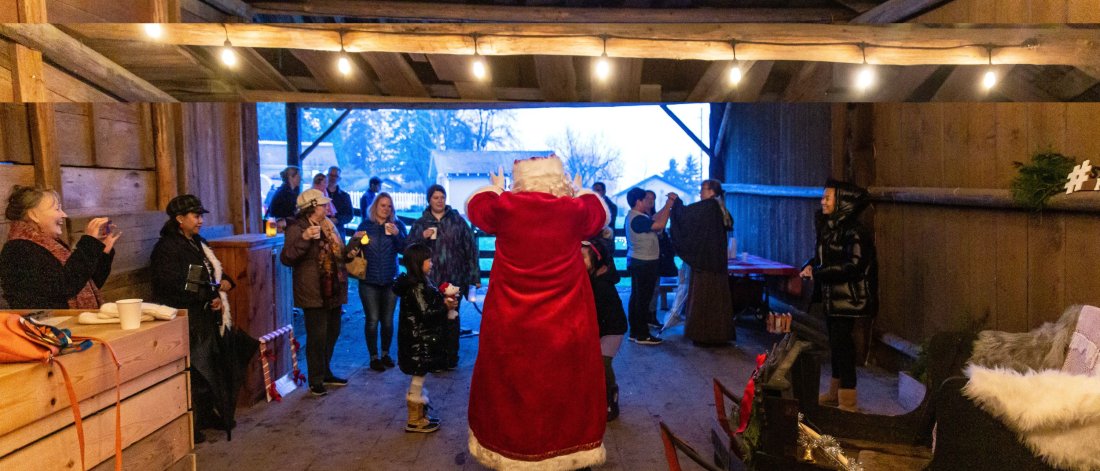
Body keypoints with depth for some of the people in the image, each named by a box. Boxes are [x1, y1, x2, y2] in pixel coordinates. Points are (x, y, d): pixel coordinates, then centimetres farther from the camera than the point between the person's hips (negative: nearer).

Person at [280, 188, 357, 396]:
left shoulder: (328, 226, 14)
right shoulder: (297, 229, -11)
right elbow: (286, 258, -22)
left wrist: (349, 253, 6)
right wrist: (304, 238, -33)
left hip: (333, 291, 8)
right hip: (314, 293, -8)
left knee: (331, 334, 17)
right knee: (317, 337, -3)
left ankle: (326, 373, 33)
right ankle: (316, 381, 10)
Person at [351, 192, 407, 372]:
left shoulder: (397, 224, 3)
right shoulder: (365, 224, 3)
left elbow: (406, 249, -4)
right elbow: (354, 249, 3)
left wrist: (397, 235, -20)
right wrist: (356, 240, -17)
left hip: (390, 280, 1)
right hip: (369, 281, -1)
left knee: (388, 320, 6)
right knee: (372, 320, -3)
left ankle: (385, 354, 23)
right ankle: (374, 357, 10)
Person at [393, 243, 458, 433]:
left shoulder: (419, 283, 10)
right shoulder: (417, 287, -20)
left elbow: (429, 305, 17)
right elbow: (425, 314, -23)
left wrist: (444, 302, 5)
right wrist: (445, 307, -12)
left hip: (421, 340, 10)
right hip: (418, 341, -10)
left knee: (418, 378, 18)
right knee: (418, 378, 1)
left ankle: (420, 415, 30)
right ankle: (414, 421, 12)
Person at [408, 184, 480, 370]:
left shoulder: (457, 220, 3)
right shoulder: (420, 224, 10)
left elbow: (471, 248, 0)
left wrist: (475, 276, -4)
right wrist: (422, 237, -10)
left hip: (454, 280, -1)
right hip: (430, 281, 2)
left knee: (452, 319, 4)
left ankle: (451, 358, 15)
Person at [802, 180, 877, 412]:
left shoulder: (853, 231, -16)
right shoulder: (829, 227, 9)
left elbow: (853, 265, -22)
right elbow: (821, 256, 18)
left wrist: (817, 273, -19)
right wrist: (810, 266, -4)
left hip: (848, 298, -8)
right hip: (831, 296, 8)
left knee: (841, 342, -6)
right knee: (835, 341, 16)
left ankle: (848, 401, 3)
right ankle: (836, 392, 29)